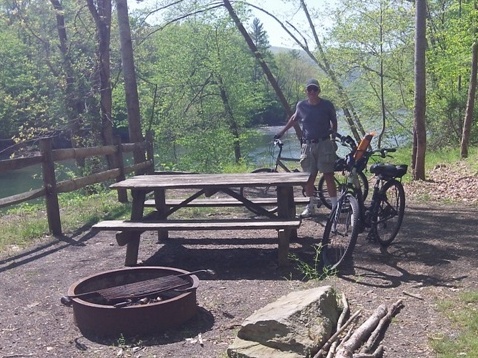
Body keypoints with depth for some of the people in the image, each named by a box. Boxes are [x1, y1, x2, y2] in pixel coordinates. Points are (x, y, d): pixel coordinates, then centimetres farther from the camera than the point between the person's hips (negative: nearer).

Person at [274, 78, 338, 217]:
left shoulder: (327, 105, -2)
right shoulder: (301, 106, 4)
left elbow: (334, 121, 13)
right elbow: (294, 118, 22)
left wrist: (333, 131, -1)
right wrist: (281, 132, 25)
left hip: (324, 144, -2)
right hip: (308, 145, 3)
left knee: (328, 175, -6)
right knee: (309, 177, 5)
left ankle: (335, 206, -3)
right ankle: (310, 207, 15)